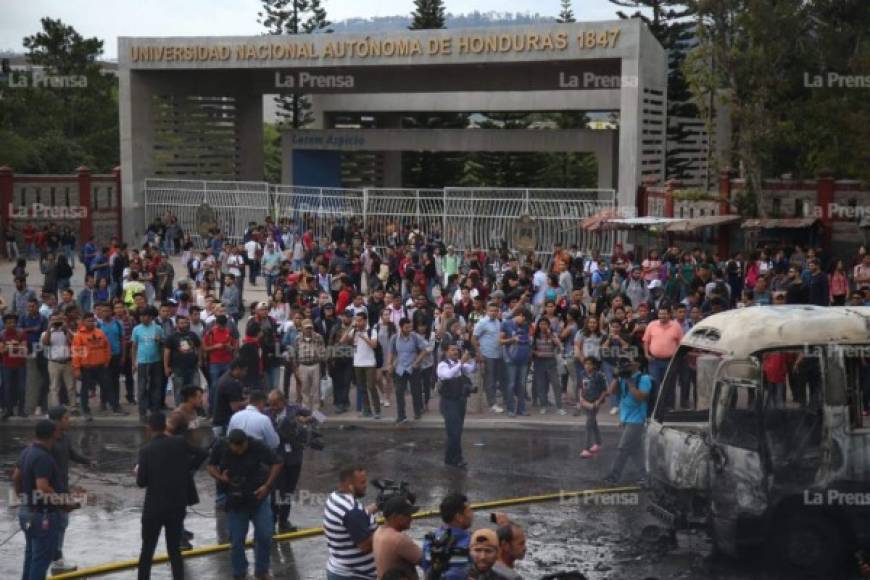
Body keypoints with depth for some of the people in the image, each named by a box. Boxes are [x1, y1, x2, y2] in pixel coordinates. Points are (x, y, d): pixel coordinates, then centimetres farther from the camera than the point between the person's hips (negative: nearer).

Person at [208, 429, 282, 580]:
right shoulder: (220, 447, -12)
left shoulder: (257, 446, -18)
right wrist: (220, 477, -16)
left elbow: (276, 463, -7)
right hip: (235, 501, 1)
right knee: (236, 540, 4)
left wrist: (267, 485, -15)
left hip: (258, 497, -1)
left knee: (264, 536, -1)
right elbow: (211, 466, 5)